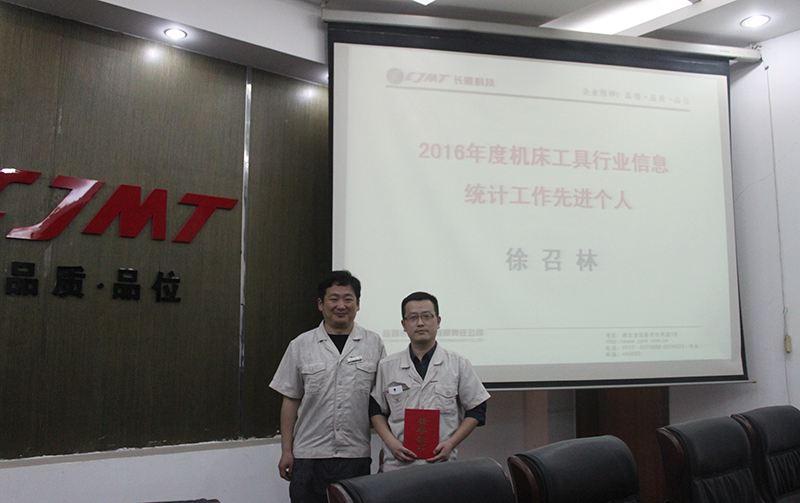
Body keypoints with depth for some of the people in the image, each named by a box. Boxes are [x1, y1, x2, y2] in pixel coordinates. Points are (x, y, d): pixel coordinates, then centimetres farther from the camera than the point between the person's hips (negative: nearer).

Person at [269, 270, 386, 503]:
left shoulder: (374, 344, 4)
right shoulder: (301, 346, 4)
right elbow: (290, 400, 6)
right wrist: (286, 451, 3)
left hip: (356, 456, 0)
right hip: (309, 455, 0)